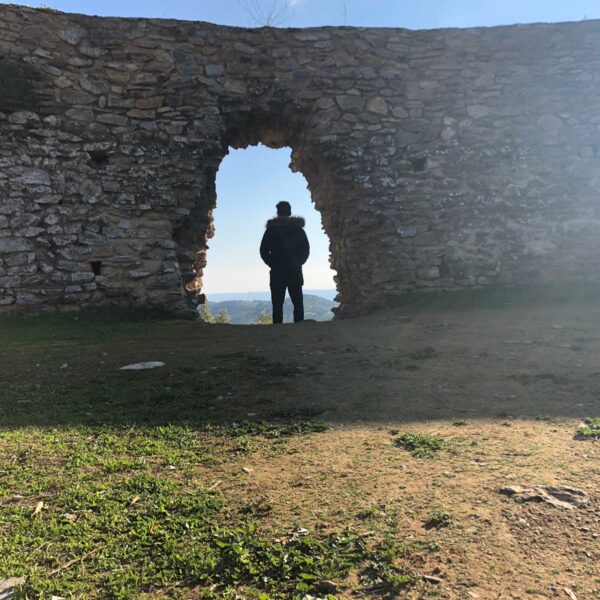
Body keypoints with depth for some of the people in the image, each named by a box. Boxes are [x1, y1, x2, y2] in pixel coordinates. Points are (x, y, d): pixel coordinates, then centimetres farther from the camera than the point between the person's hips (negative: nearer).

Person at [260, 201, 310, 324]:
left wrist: (272, 264, 7)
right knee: (298, 303, 5)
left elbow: (264, 250, -2)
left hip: (277, 272, -1)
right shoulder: (298, 228, 6)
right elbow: (306, 249, 4)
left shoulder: (272, 229, 1)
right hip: (295, 272, 2)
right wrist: (298, 262, 11)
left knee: (277, 305, 0)